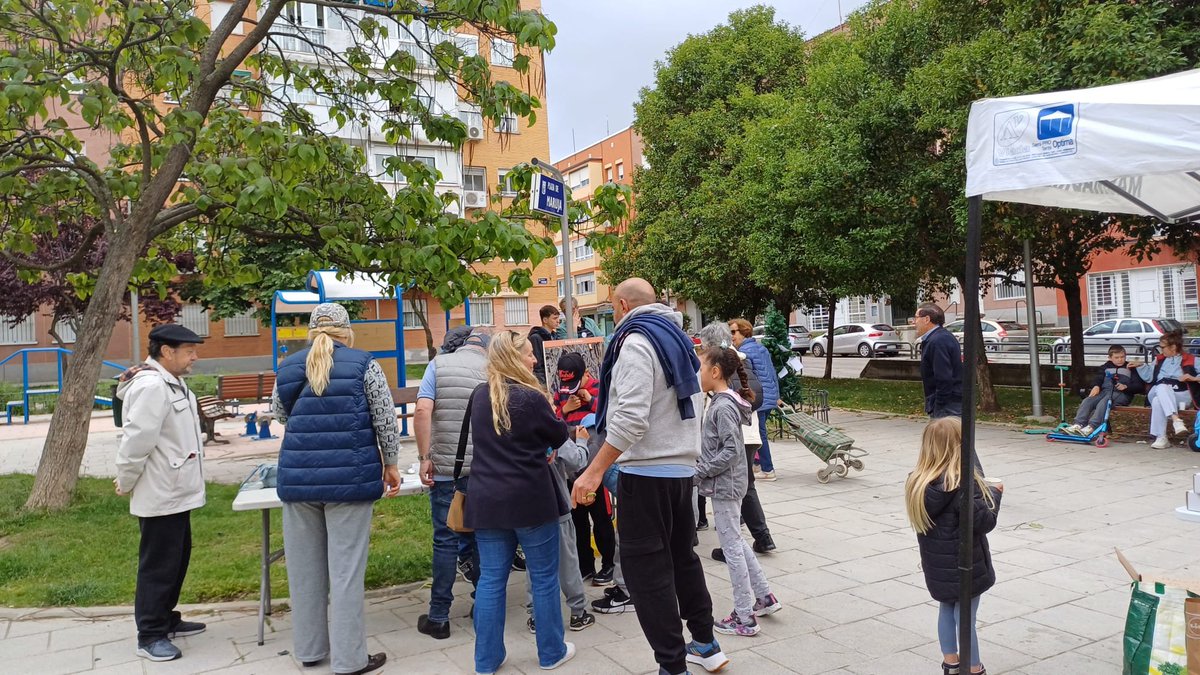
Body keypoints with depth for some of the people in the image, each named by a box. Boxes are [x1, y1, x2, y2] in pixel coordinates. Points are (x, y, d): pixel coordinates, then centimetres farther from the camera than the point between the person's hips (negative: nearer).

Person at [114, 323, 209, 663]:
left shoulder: (172, 383, 12)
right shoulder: (151, 387, -22)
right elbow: (136, 441, -23)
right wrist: (125, 483, -11)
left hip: (176, 492, 10)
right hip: (160, 495, -10)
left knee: (178, 559, 19)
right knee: (158, 565, 1)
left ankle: (165, 619, 33)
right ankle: (150, 636, 13)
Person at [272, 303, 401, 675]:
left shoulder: (288, 368, 8)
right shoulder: (363, 364, -3)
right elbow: (386, 420, -2)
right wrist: (391, 464, 11)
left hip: (297, 477, 4)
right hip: (349, 478, -4)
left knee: (304, 568, 15)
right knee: (345, 570, 2)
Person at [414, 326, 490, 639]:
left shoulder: (438, 364, 1)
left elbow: (423, 410, -12)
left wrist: (425, 457, -9)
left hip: (445, 468, -1)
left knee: (445, 541, 5)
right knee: (480, 537, 15)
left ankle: (438, 617, 12)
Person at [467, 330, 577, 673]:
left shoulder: (480, 395, 5)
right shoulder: (531, 398, -15)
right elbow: (560, 436, -1)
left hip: (487, 500, 6)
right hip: (530, 499, -5)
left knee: (491, 579, 10)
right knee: (544, 578, 9)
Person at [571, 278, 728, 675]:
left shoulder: (636, 341, -14)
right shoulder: (677, 340, 15)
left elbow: (631, 418, -24)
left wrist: (595, 470, -22)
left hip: (647, 471, -9)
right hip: (682, 467, 9)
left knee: (645, 567, -1)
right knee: (681, 556, 20)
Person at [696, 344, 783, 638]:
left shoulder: (722, 407, -20)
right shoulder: (725, 401, 8)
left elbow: (731, 451, -24)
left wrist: (700, 470, -19)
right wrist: (701, 466, 10)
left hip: (724, 486, -9)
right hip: (729, 484, 9)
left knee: (732, 548, 0)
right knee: (736, 542, 19)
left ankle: (745, 618, 9)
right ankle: (765, 597, 29)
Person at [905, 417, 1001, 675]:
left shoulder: (918, 481, -3)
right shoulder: (963, 483, -24)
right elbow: (984, 522, -21)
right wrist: (994, 493, -5)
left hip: (936, 564, 7)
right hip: (963, 564, -6)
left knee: (947, 609, 21)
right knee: (965, 617, 6)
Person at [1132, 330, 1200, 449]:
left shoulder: (1190, 360, 15)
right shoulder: (1159, 360, 29)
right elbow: (1148, 376, 29)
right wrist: (1140, 366, 16)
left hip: (1181, 395, -3)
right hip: (1157, 392, 3)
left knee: (1158, 401, -38)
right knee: (1162, 387, -38)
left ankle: (1161, 438, -43)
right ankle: (1176, 420, -53)